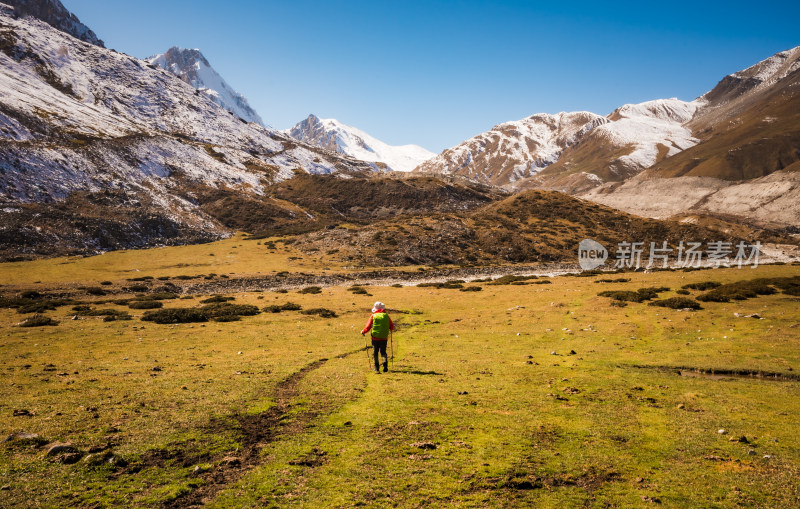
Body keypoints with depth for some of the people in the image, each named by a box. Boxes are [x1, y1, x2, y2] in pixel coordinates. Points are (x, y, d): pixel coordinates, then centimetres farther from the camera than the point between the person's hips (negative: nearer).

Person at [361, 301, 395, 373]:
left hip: (375, 338, -1)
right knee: (383, 352, 14)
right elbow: (392, 327, 5)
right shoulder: (386, 316, 2)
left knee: (375, 352, 12)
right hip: (384, 338, 1)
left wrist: (363, 332, 13)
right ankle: (385, 362, -13)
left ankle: (376, 368, 12)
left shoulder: (373, 316, -3)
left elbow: (368, 327, -5)